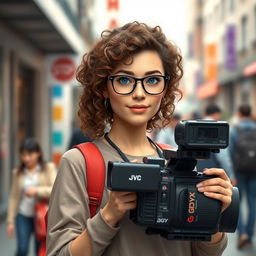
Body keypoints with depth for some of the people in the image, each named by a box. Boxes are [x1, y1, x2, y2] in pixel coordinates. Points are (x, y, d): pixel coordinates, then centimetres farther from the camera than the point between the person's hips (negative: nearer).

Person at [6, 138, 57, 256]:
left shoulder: (49, 168, -3)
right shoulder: (18, 172, 3)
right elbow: (14, 198, 6)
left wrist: (37, 191, -26)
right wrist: (10, 221, 6)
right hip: (24, 216, 1)